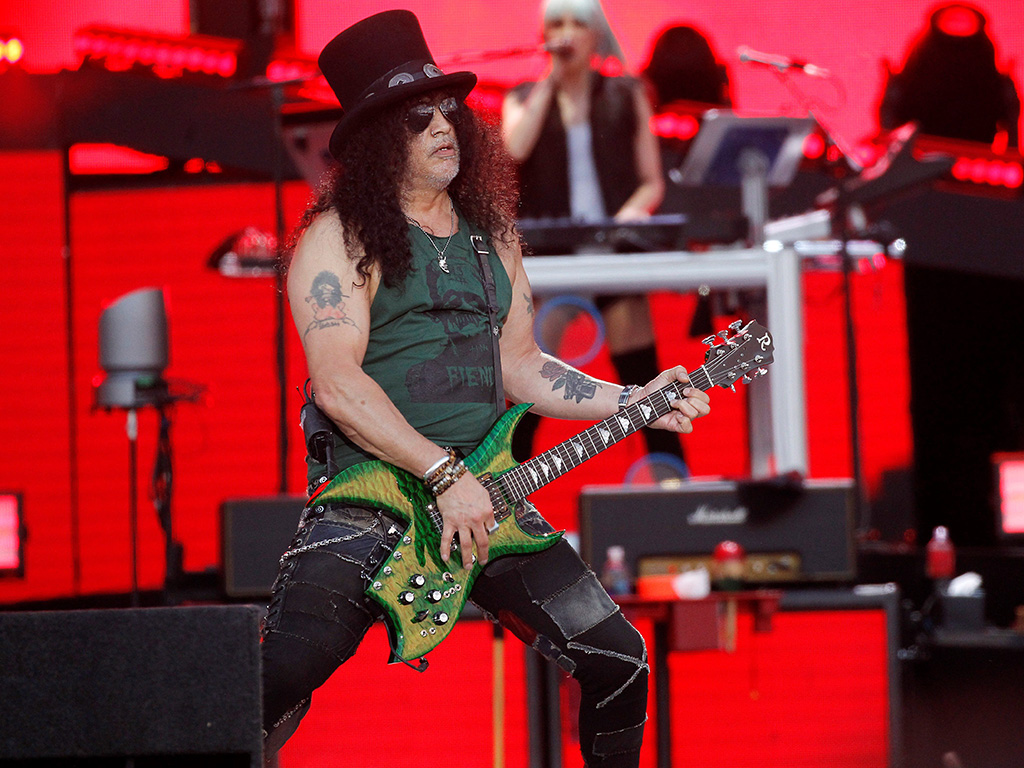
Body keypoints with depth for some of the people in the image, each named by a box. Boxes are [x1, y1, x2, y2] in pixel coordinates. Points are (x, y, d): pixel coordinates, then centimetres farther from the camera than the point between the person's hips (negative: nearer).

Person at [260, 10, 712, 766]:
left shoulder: (491, 235, 16)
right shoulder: (340, 237, -5)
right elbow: (337, 384, -15)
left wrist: (632, 403, 10)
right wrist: (446, 476, -19)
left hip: (483, 496, 6)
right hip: (368, 500, -6)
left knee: (619, 661, -1)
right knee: (274, 684, -20)